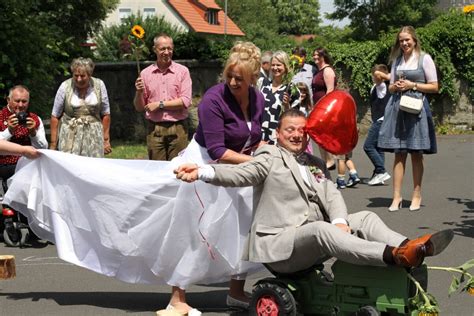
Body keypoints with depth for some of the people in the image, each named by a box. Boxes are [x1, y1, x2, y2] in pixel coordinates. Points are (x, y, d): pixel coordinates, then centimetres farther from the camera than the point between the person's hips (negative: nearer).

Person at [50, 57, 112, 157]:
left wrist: (106, 140, 7)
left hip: (94, 136, 1)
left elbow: (106, 114, 7)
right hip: (70, 137, -1)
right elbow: (55, 117, 2)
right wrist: (53, 144, 1)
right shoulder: (65, 86, -4)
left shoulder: (99, 85, 0)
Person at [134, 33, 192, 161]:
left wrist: (160, 104, -7)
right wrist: (139, 92, -9)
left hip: (177, 129, -1)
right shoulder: (146, 73, 7)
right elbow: (139, 107, 10)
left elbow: (186, 101, -7)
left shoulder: (182, 71, 3)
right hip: (154, 130, 2)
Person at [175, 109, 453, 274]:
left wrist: (339, 222, -16)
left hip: (315, 237, 7)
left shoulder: (315, 164, 22)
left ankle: (408, 247, -37)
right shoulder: (270, 157, 3)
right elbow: (240, 174, -14)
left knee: (366, 218, -10)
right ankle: (394, 256, -54)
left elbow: (332, 195, 8)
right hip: (278, 243, -7)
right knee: (321, 229, -36)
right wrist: (202, 172, -34)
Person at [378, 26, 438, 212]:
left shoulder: (424, 59, 2)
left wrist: (413, 85, -9)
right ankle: (397, 196, 1)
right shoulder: (397, 60, 15)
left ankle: (416, 195, 10)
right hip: (398, 107, 4)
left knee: (416, 153, 1)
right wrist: (396, 86, -2)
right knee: (399, 153, 1)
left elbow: (434, 87, -1)